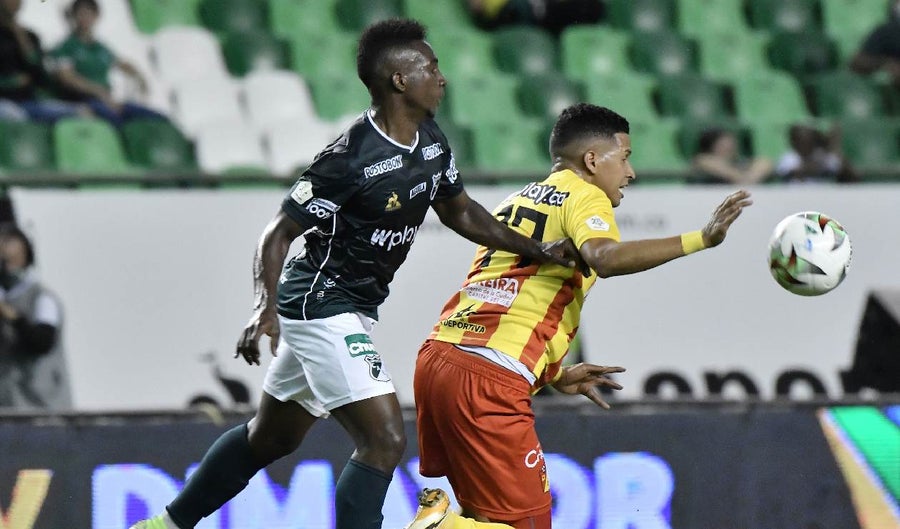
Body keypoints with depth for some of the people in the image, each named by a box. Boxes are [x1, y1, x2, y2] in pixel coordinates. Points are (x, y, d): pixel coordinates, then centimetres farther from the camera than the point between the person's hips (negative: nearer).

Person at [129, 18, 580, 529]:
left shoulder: (430, 139, 3)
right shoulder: (351, 157, -23)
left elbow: (460, 212, 18)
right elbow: (279, 234, -18)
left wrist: (539, 250, 11)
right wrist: (265, 308, -33)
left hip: (352, 309, 10)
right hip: (321, 305, -10)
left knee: (271, 438, 21)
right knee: (386, 439, -18)